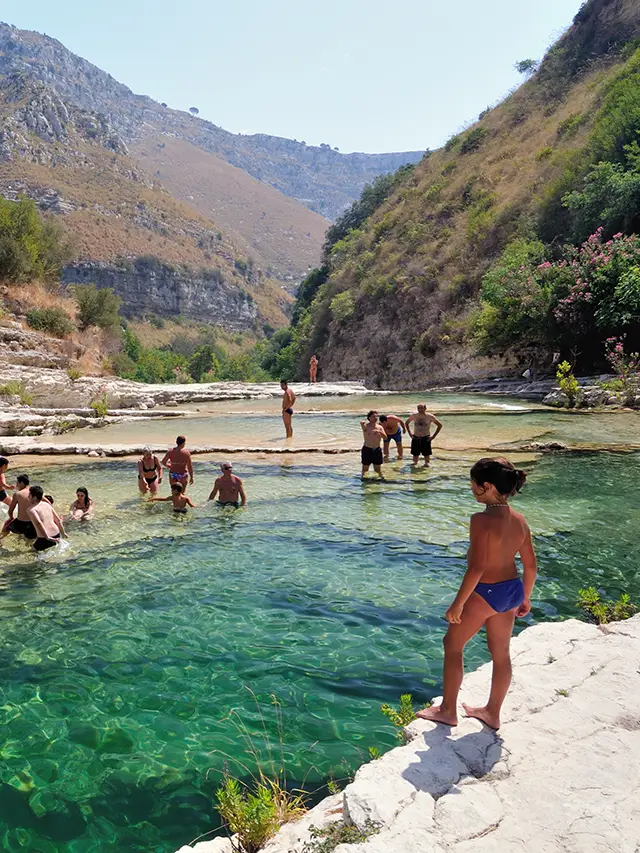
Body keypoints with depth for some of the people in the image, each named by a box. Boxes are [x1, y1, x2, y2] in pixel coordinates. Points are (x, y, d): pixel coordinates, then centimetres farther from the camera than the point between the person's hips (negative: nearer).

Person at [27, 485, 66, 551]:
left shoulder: (31, 509, -9)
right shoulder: (47, 504, 11)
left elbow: (38, 523, -25)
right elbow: (58, 520, 14)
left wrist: (47, 537, -24)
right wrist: (63, 533, 25)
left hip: (44, 539, -6)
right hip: (56, 535, 6)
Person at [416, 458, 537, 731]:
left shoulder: (482, 520, -24)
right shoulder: (519, 520, -1)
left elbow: (476, 568, -26)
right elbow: (531, 565, 6)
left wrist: (458, 604, -17)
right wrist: (525, 597, 19)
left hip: (485, 593, -8)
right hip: (511, 590, 8)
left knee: (452, 644, 13)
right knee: (500, 652, 20)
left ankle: (447, 710, 25)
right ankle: (492, 713, 38)